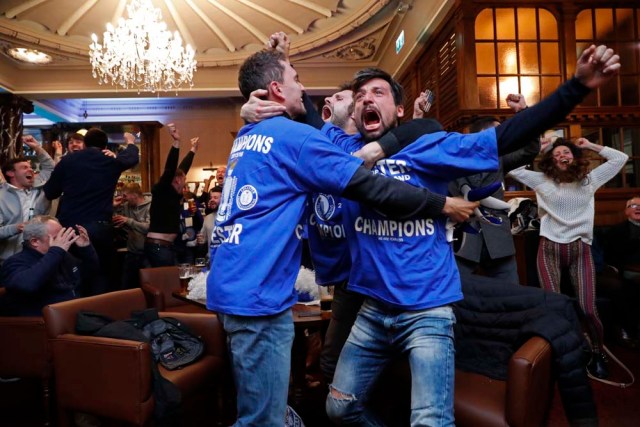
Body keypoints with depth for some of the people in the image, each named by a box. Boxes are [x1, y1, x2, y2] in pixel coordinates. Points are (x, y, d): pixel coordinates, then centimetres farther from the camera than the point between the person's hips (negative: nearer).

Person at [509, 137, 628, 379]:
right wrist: (538, 148, 8)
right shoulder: (542, 180, 7)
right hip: (550, 249, -1)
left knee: (588, 309, -6)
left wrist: (590, 146, 16)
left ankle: (598, 354, 18)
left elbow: (620, 158, 15)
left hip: (580, 250, 1)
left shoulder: (590, 179, 12)